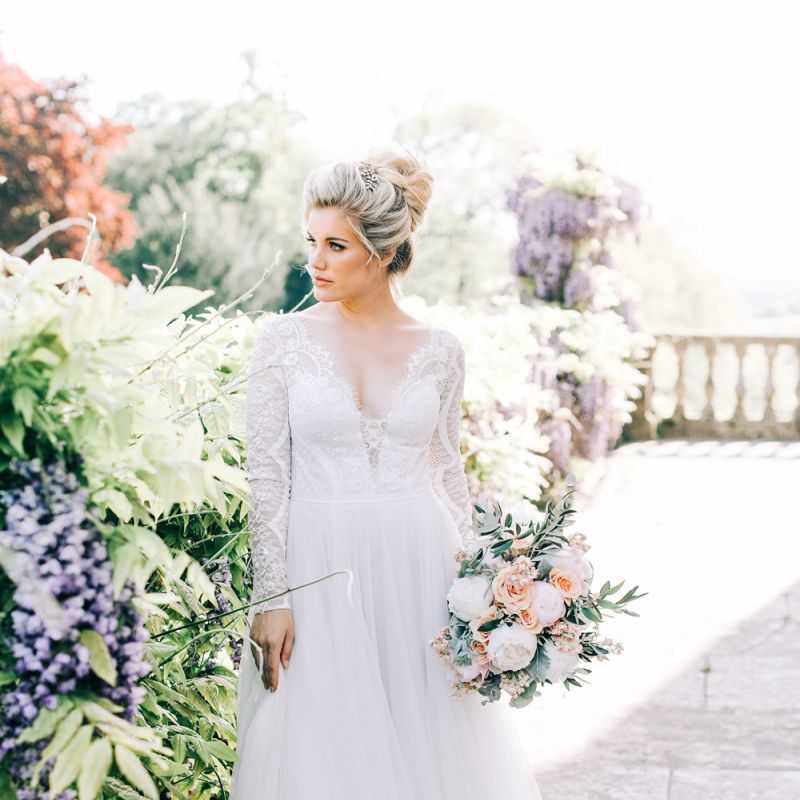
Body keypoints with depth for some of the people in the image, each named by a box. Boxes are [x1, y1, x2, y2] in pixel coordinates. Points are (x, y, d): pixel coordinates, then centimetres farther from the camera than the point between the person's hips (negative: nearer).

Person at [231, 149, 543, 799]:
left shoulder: (439, 350, 2)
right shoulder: (283, 338, -2)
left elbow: (449, 472, 10)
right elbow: (267, 476, -3)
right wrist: (271, 599, -8)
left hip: (419, 571, 2)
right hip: (318, 572, -1)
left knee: (430, 747, 8)